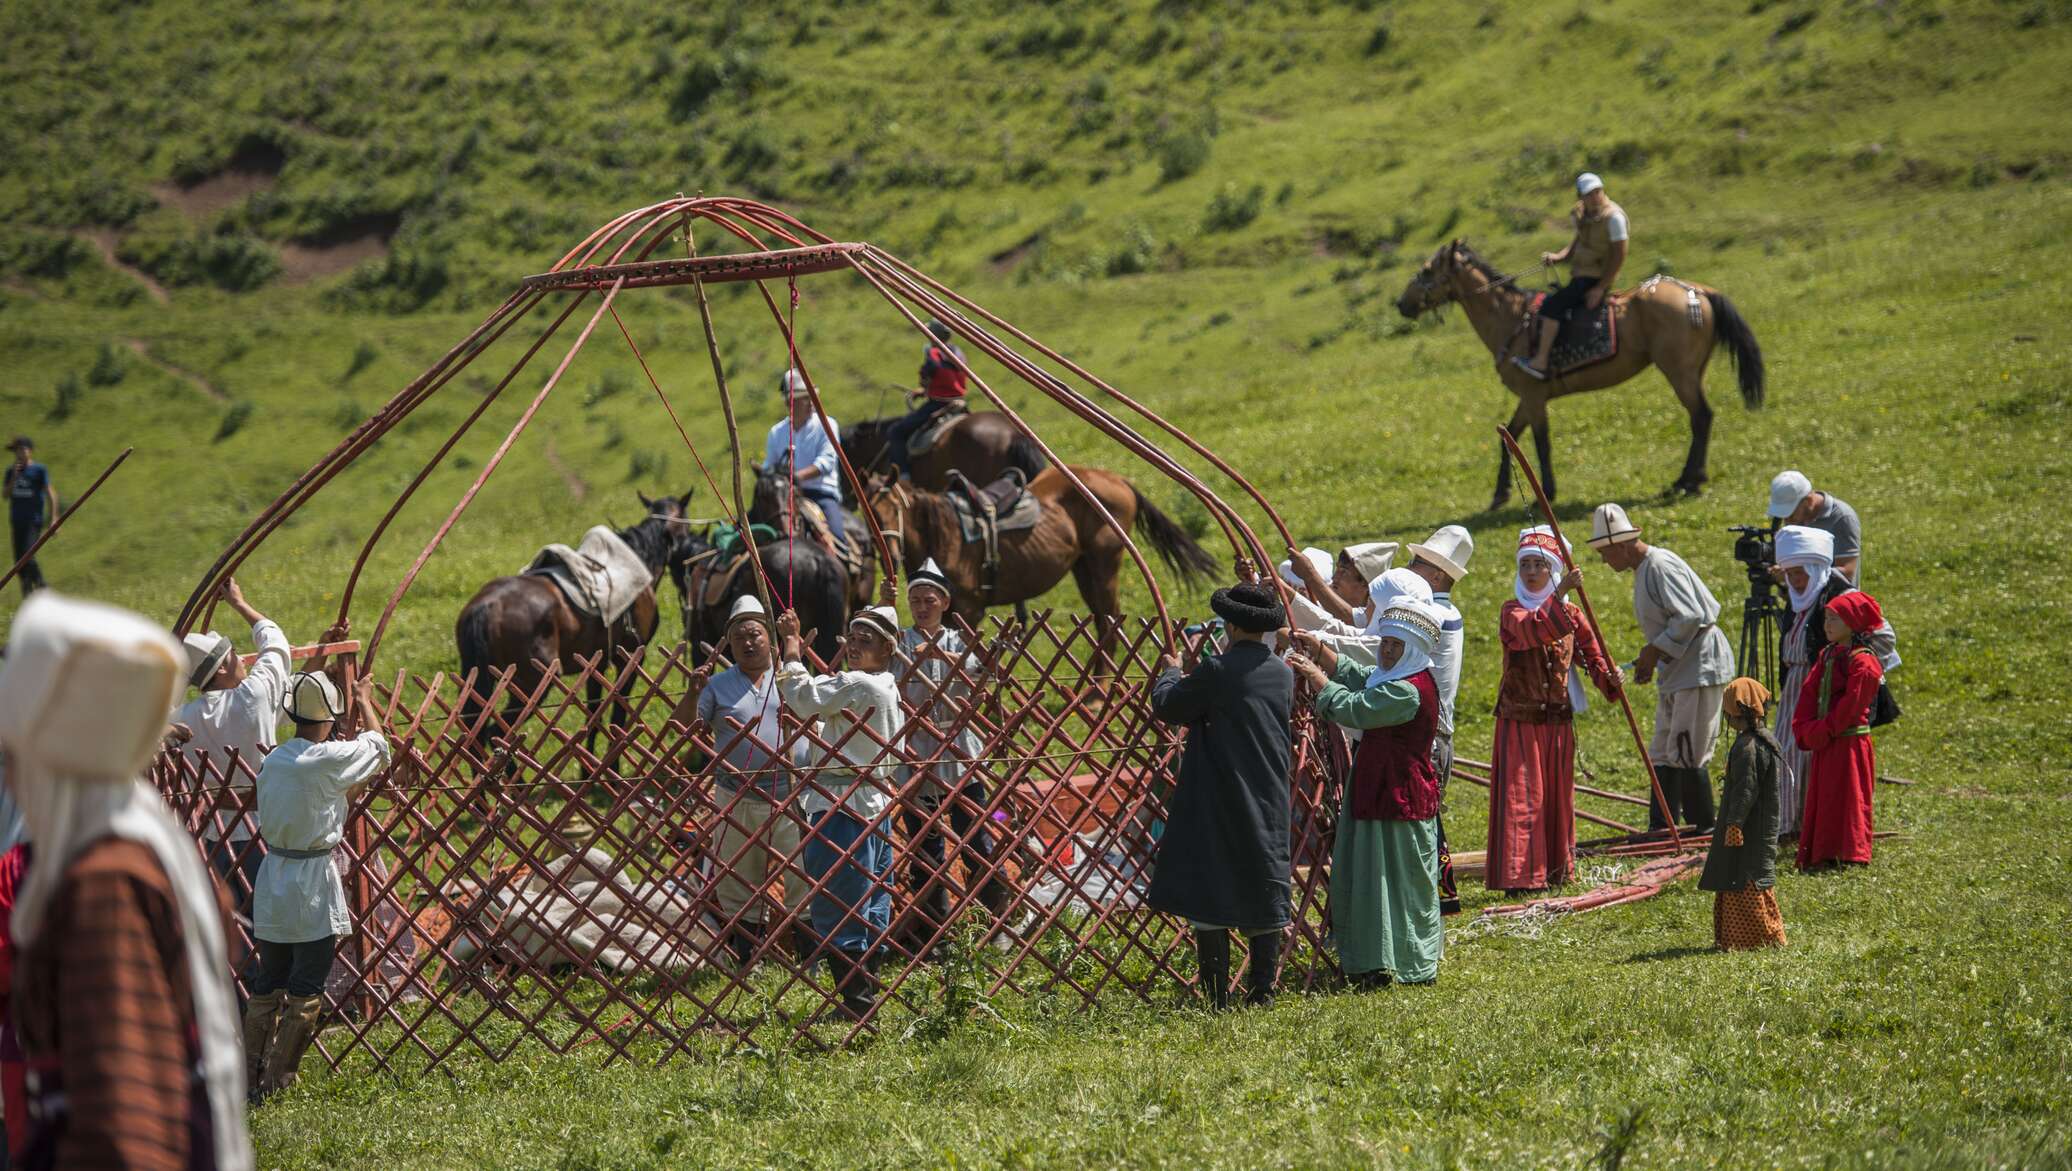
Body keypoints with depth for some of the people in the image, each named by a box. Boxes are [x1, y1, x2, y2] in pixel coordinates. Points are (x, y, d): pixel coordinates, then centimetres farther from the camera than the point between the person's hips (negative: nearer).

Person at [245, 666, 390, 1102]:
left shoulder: (272, 760, 3)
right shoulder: (329, 759, -15)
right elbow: (378, 743, 3)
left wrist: (350, 791, 24)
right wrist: (365, 701, 20)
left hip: (271, 882, 6)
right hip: (313, 889, -6)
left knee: (266, 985, 15)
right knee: (305, 992, 3)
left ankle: (251, 1075, 19)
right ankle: (276, 1080, 4)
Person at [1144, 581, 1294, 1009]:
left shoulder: (1217, 671, -16)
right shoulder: (1283, 674, 4)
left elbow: (1166, 706, -6)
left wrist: (1171, 673, 16)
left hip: (1218, 805, -6)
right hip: (1269, 805, 6)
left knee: (1208, 894, 0)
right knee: (1265, 894, 12)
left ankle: (1218, 997, -1)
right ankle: (1262, 990, 14)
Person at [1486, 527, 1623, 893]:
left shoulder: (1572, 614, 7)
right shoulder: (1512, 612, -6)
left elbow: (1592, 654, 3)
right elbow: (1536, 629, -28)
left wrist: (1609, 677, -18)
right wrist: (1560, 592, -39)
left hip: (1558, 719, 4)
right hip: (1519, 719, -4)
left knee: (1557, 795, 11)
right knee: (1520, 795, -7)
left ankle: (1554, 871, 22)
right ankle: (1518, 875, -6)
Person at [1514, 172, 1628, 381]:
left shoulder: (1613, 217, -17)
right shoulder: (1582, 215, 8)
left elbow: (1619, 255, -17)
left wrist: (1600, 288, -19)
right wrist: (1557, 257, 1)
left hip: (1595, 279, -9)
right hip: (1580, 276, 9)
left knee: (1551, 306, -22)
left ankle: (1540, 363, -22)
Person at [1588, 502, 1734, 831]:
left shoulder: (1660, 566, -17)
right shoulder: (1642, 569, 15)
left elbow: (1690, 617, -24)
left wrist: (1654, 651, -17)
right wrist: (1649, 658, 9)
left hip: (1699, 668, -11)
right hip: (1675, 673, 11)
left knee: (1687, 755, -8)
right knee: (1663, 754, 11)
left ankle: (1703, 829, 0)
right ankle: (1661, 828, 15)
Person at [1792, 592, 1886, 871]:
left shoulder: (1863, 663, -15)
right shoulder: (1828, 656, 13)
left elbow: (1850, 707, -20)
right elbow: (1809, 692, 9)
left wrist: (1820, 732, -17)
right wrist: (1804, 730, -4)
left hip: (1849, 742, -9)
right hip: (1824, 743, 9)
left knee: (1848, 800, -3)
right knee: (1821, 799, 12)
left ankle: (1851, 856, 3)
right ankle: (1823, 855, 19)